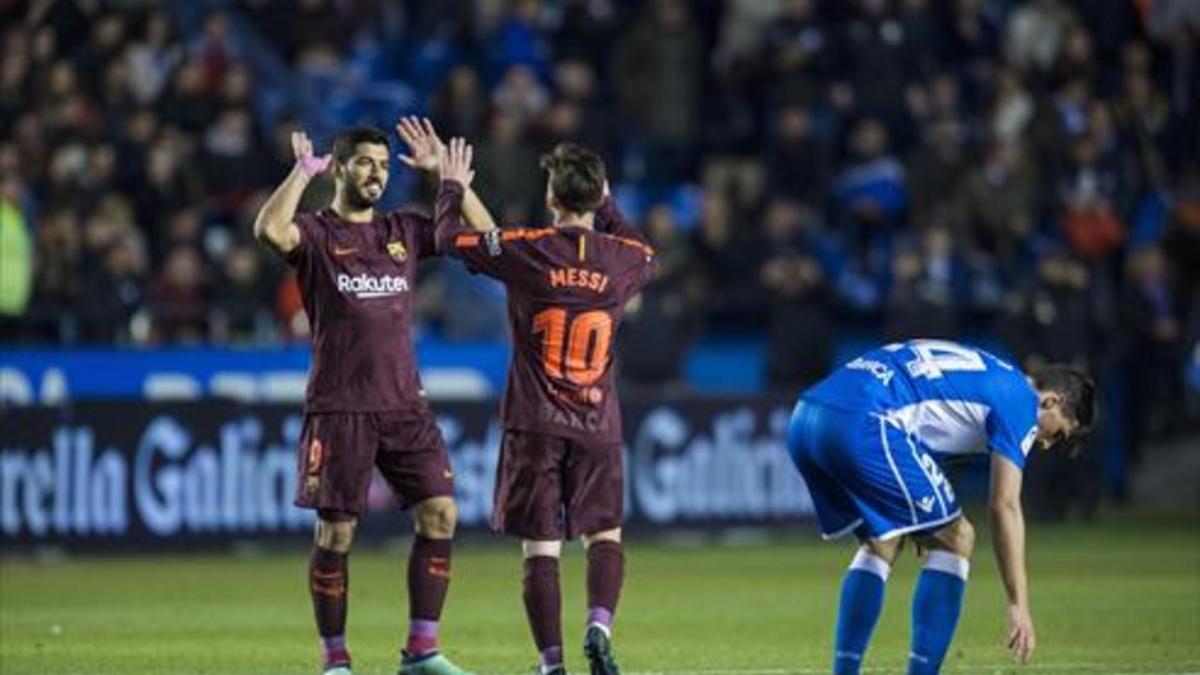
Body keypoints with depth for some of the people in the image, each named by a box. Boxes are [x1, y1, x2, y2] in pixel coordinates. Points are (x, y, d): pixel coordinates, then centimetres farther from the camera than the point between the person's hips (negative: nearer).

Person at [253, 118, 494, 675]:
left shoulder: (402, 231, 13)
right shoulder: (315, 234, -1)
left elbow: (483, 233, 12)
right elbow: (269, 230, -24)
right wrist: (304, 171, -14)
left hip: (405, 403, 4)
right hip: (339, 408, -4)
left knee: (439, 513, -5)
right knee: (335, 532, -3)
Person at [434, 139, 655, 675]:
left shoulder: (527, 250, -8)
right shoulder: (624, 259, 0)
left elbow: (451, 238, 7)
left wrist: (452, 188, 24)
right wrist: (606, 206, 37)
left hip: (535, 423, -2)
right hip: (598, 424, 2)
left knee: (541, 546, 0)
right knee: (605, 533, 12)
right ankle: (599, 627, -13)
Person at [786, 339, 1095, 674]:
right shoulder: (1020, 399, 7)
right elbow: (1005, 507, 2)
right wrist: (1019, 604, 3)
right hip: (863, 425, -9)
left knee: (879, 545, 24)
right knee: (954, 540, 4)